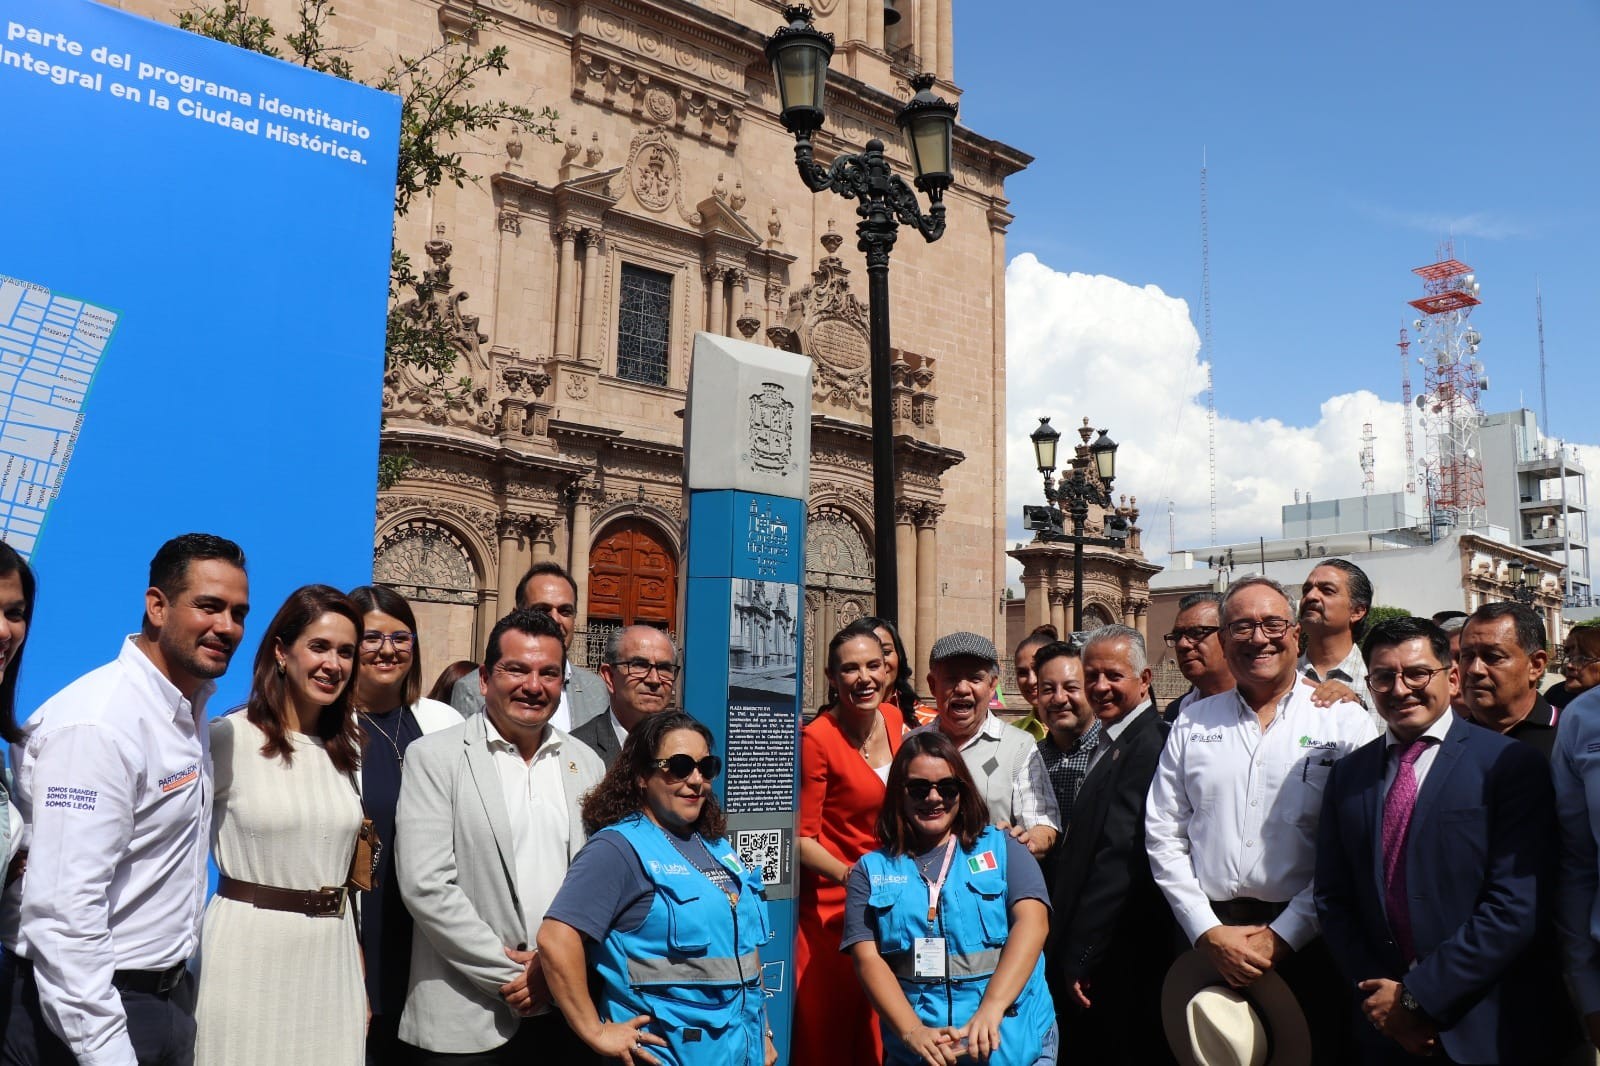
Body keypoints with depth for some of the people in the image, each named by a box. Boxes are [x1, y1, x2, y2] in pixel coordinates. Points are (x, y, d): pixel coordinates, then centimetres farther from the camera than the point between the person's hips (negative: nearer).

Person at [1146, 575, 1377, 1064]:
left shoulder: (1345, 725, -1)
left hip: (1305, 942, -2)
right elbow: (1163, 837, 5)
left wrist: (1283, 935, -10)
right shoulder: (1191, 725, 8)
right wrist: (1208, 932, -5)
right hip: (1206, 938, 2)